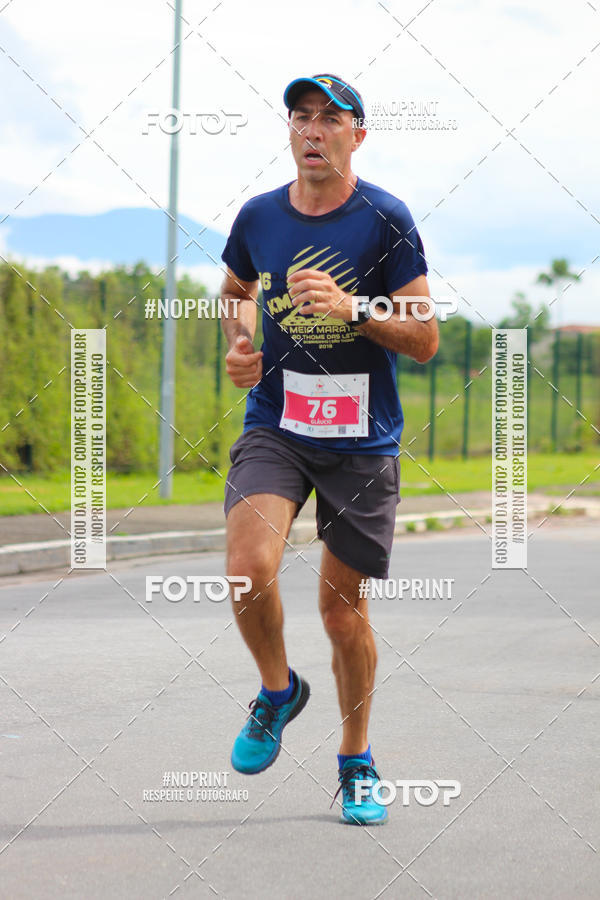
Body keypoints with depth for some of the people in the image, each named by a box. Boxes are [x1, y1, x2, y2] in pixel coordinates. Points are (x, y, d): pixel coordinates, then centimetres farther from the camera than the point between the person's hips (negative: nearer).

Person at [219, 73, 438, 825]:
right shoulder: (258, 217, 4)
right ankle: (278, 690, 9)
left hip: (362, 438, -1)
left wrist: (352, 307, -21)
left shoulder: (385, 220, -6)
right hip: (274, 425, 2)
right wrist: (237, 346, 5)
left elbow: (424, 342, -6)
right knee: (249, 567, -23)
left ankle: (356, 762, 27)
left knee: (343, 604, 5)